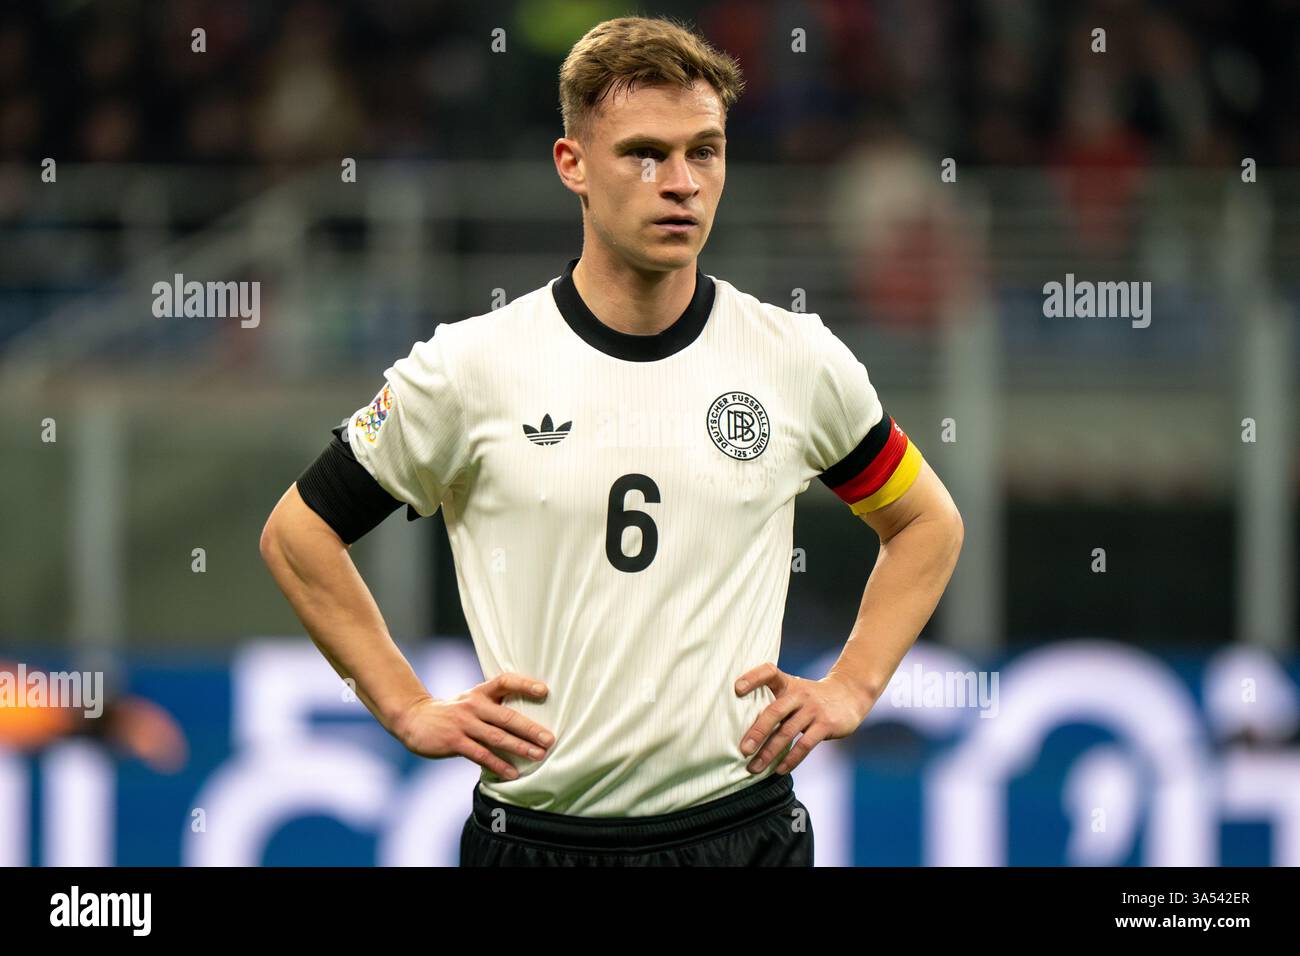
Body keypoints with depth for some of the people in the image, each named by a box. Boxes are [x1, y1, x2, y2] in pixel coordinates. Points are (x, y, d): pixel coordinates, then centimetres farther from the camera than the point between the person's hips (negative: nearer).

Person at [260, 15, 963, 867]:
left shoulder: (801, 362, 2)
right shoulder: (469, 368, -3)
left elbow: (928, 523, 18)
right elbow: (299, 533, 7)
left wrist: (852, 687, 7)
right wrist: (410, 711, 2)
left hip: (746, 826, 1)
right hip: (536, 829, -1)